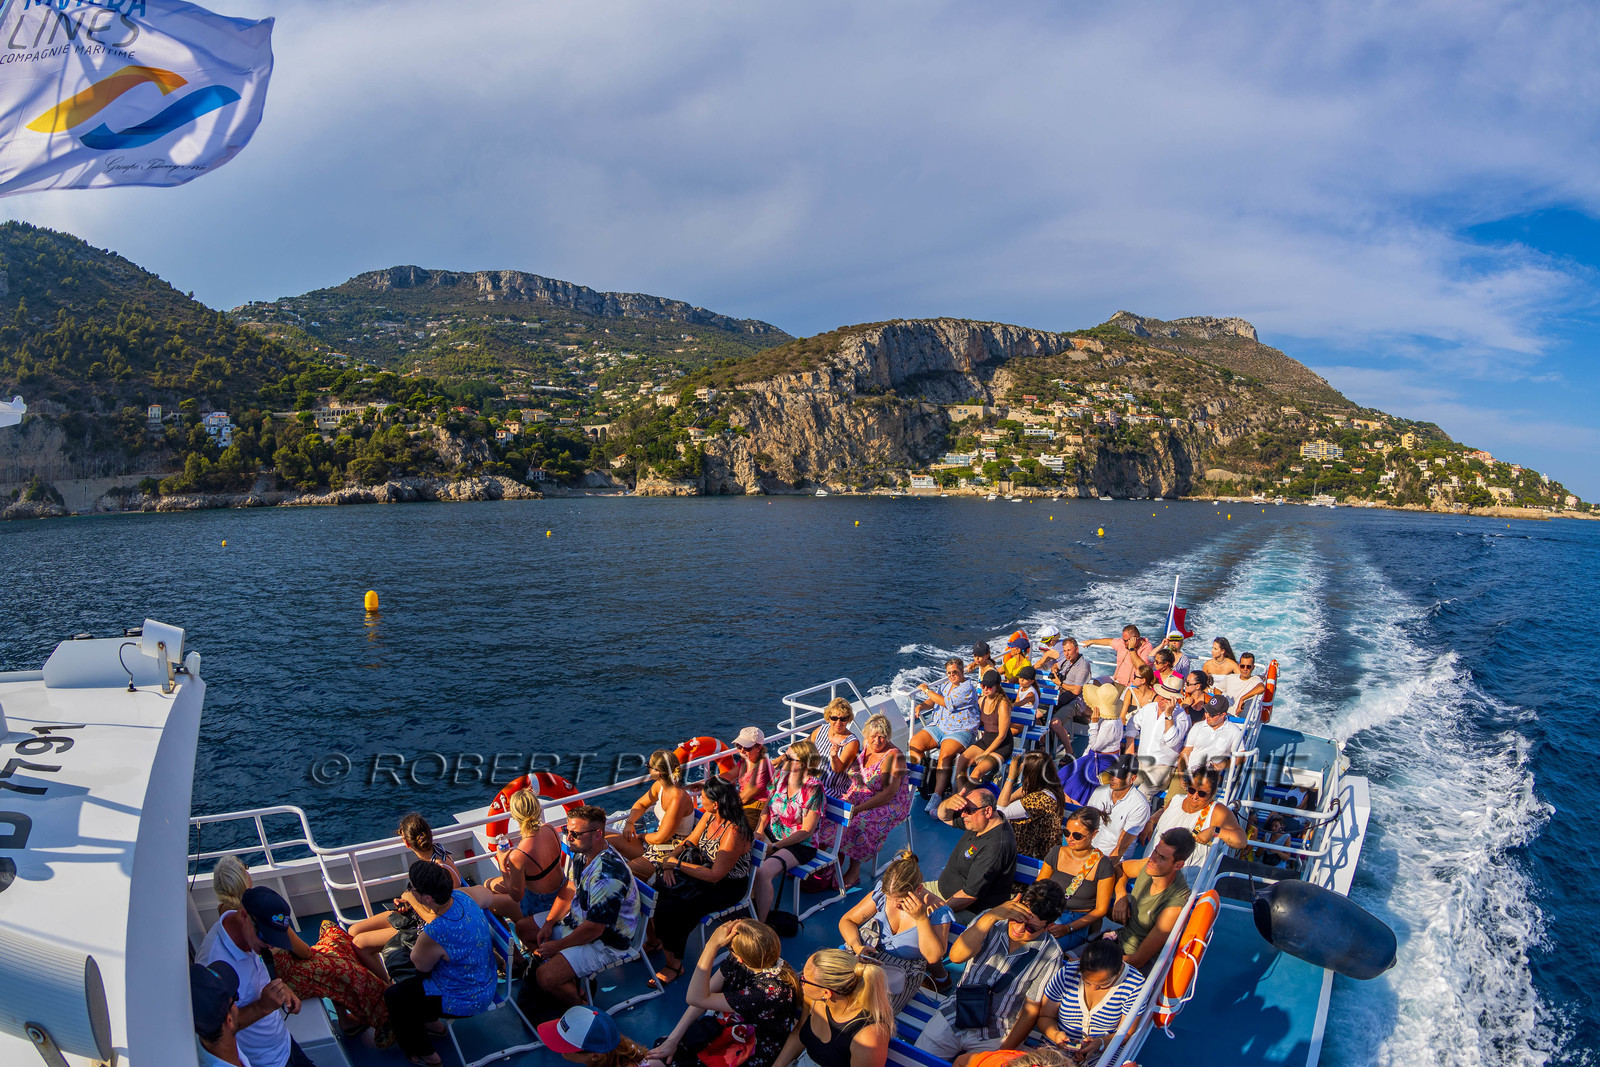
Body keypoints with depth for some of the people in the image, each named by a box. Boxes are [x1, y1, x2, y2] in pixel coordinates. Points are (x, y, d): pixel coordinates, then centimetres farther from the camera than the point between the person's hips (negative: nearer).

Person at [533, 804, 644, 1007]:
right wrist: (550, 922, -2)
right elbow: (569, 889, 9)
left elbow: (593, 929, -28)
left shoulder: (608, 875, -35)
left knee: (546, 978, -22)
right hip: (578, 920, 10)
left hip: (606, 940, -10)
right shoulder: (580, 850, -7)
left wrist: (558, 946, -15)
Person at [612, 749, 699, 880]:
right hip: (653, 845, 9)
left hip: (671, 853, -9)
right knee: (607, 840, -2)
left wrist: (642, 836, -2)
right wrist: (630, 823, 0)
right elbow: (640, 804, 20)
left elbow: (660, 838, -21)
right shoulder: (659, 786, 0)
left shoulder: (678, 799, -27)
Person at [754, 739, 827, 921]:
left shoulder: (814, 789, -20)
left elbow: (806, 831, -17)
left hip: (800, 845, -7)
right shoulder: (782, 774, -2)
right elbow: (768, 804, 12)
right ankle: (751, 902, 6)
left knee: (763, 873, -28)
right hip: (772, 834, 7)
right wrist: (759, 829, -4)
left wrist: (774, 847, -18)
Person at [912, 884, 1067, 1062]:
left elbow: (1031, 1011, -6)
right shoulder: (992, 920, -6)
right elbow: (956, 956, -21)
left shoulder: (1050, 955, -11)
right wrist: (991, 915, -30)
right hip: (953, 1016, 2)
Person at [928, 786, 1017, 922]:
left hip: (969, 911, -9)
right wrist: (948, 803, -16)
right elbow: (944, 816, 8)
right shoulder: (979, 822, -5)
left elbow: (970, 895, -28)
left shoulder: (996, 846, -32)